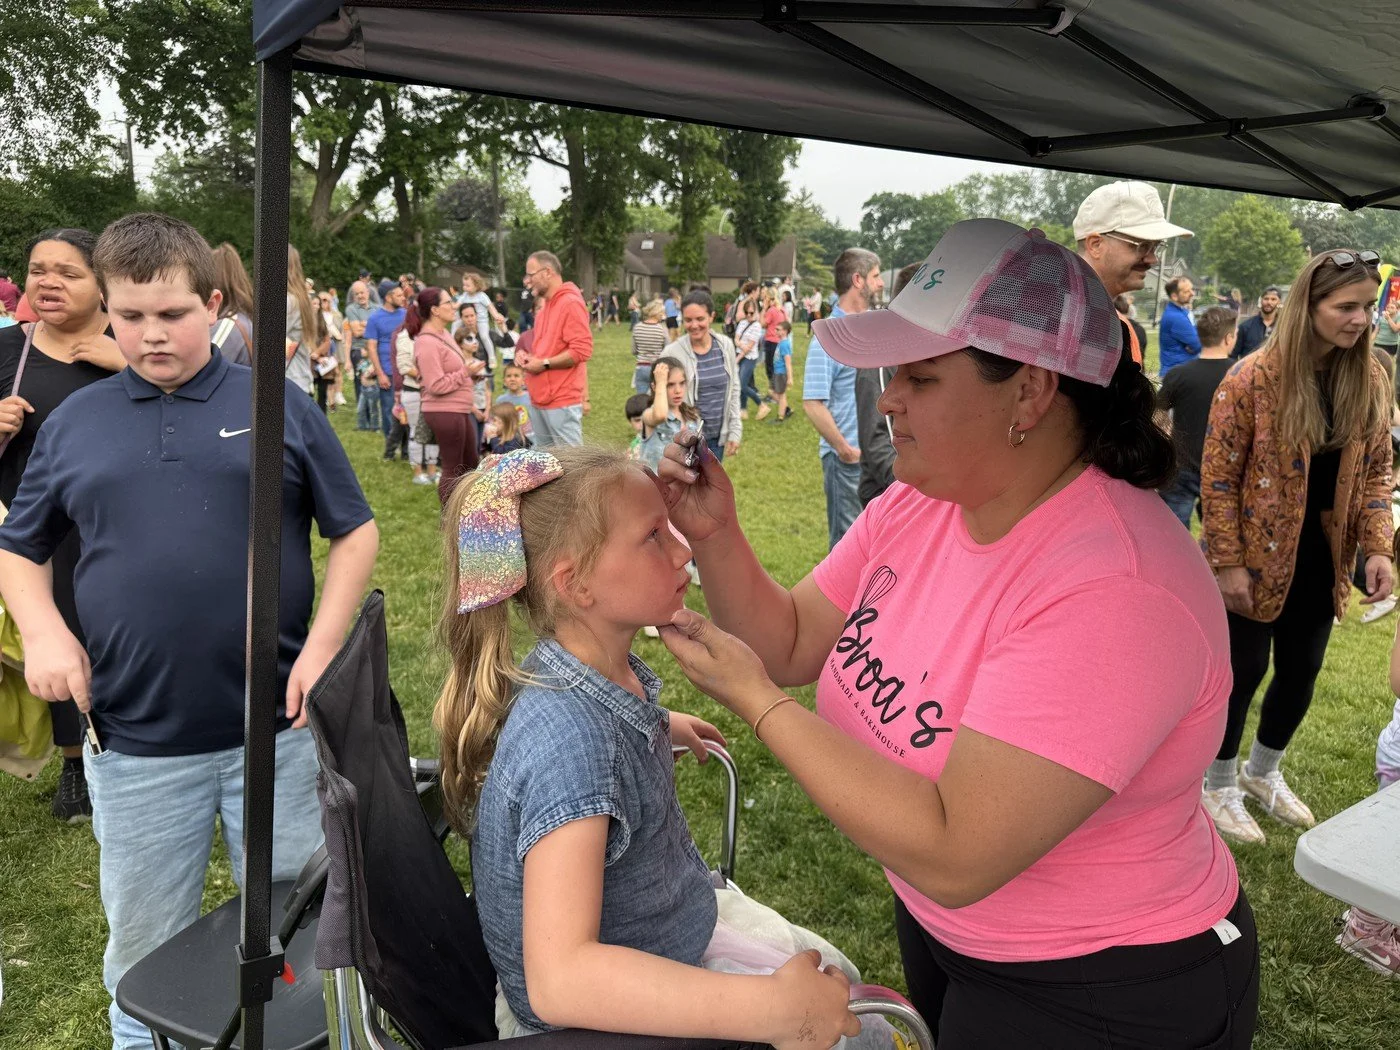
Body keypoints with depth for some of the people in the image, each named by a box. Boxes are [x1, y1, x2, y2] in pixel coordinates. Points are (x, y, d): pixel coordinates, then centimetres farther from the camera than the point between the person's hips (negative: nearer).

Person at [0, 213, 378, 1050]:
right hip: (134, 743, 2)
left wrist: (323, 644, -10)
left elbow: (356, 533, 1)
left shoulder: (281, 405, -1)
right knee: (144, 951, 18)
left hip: (279, 731, -1)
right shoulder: (75, 421, 6)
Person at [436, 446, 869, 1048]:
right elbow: (560, 976, -43)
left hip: (666, 929, 8)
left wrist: (658, 727, 23)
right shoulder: (570, 736, -37)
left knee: (835, 977, 22)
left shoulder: (609, 670, -10)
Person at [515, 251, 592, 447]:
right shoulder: (544, 307, 17)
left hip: (563, 401, -10)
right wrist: (526, 354, 9)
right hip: (540, 399, 10)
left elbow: (582, 350, -20)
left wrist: (544, 364, -16)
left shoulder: (571, 303, -12)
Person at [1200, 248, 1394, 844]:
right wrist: (1229, 564, -17)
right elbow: (1218, 478, -16)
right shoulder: (1255, 378, -19)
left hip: (1320, 558, 6)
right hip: (1256, 557, -6)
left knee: (1301, 671, 17)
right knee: (1244, 671, 7)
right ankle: (1220, 788, 29)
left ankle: (1263, 773, 41)